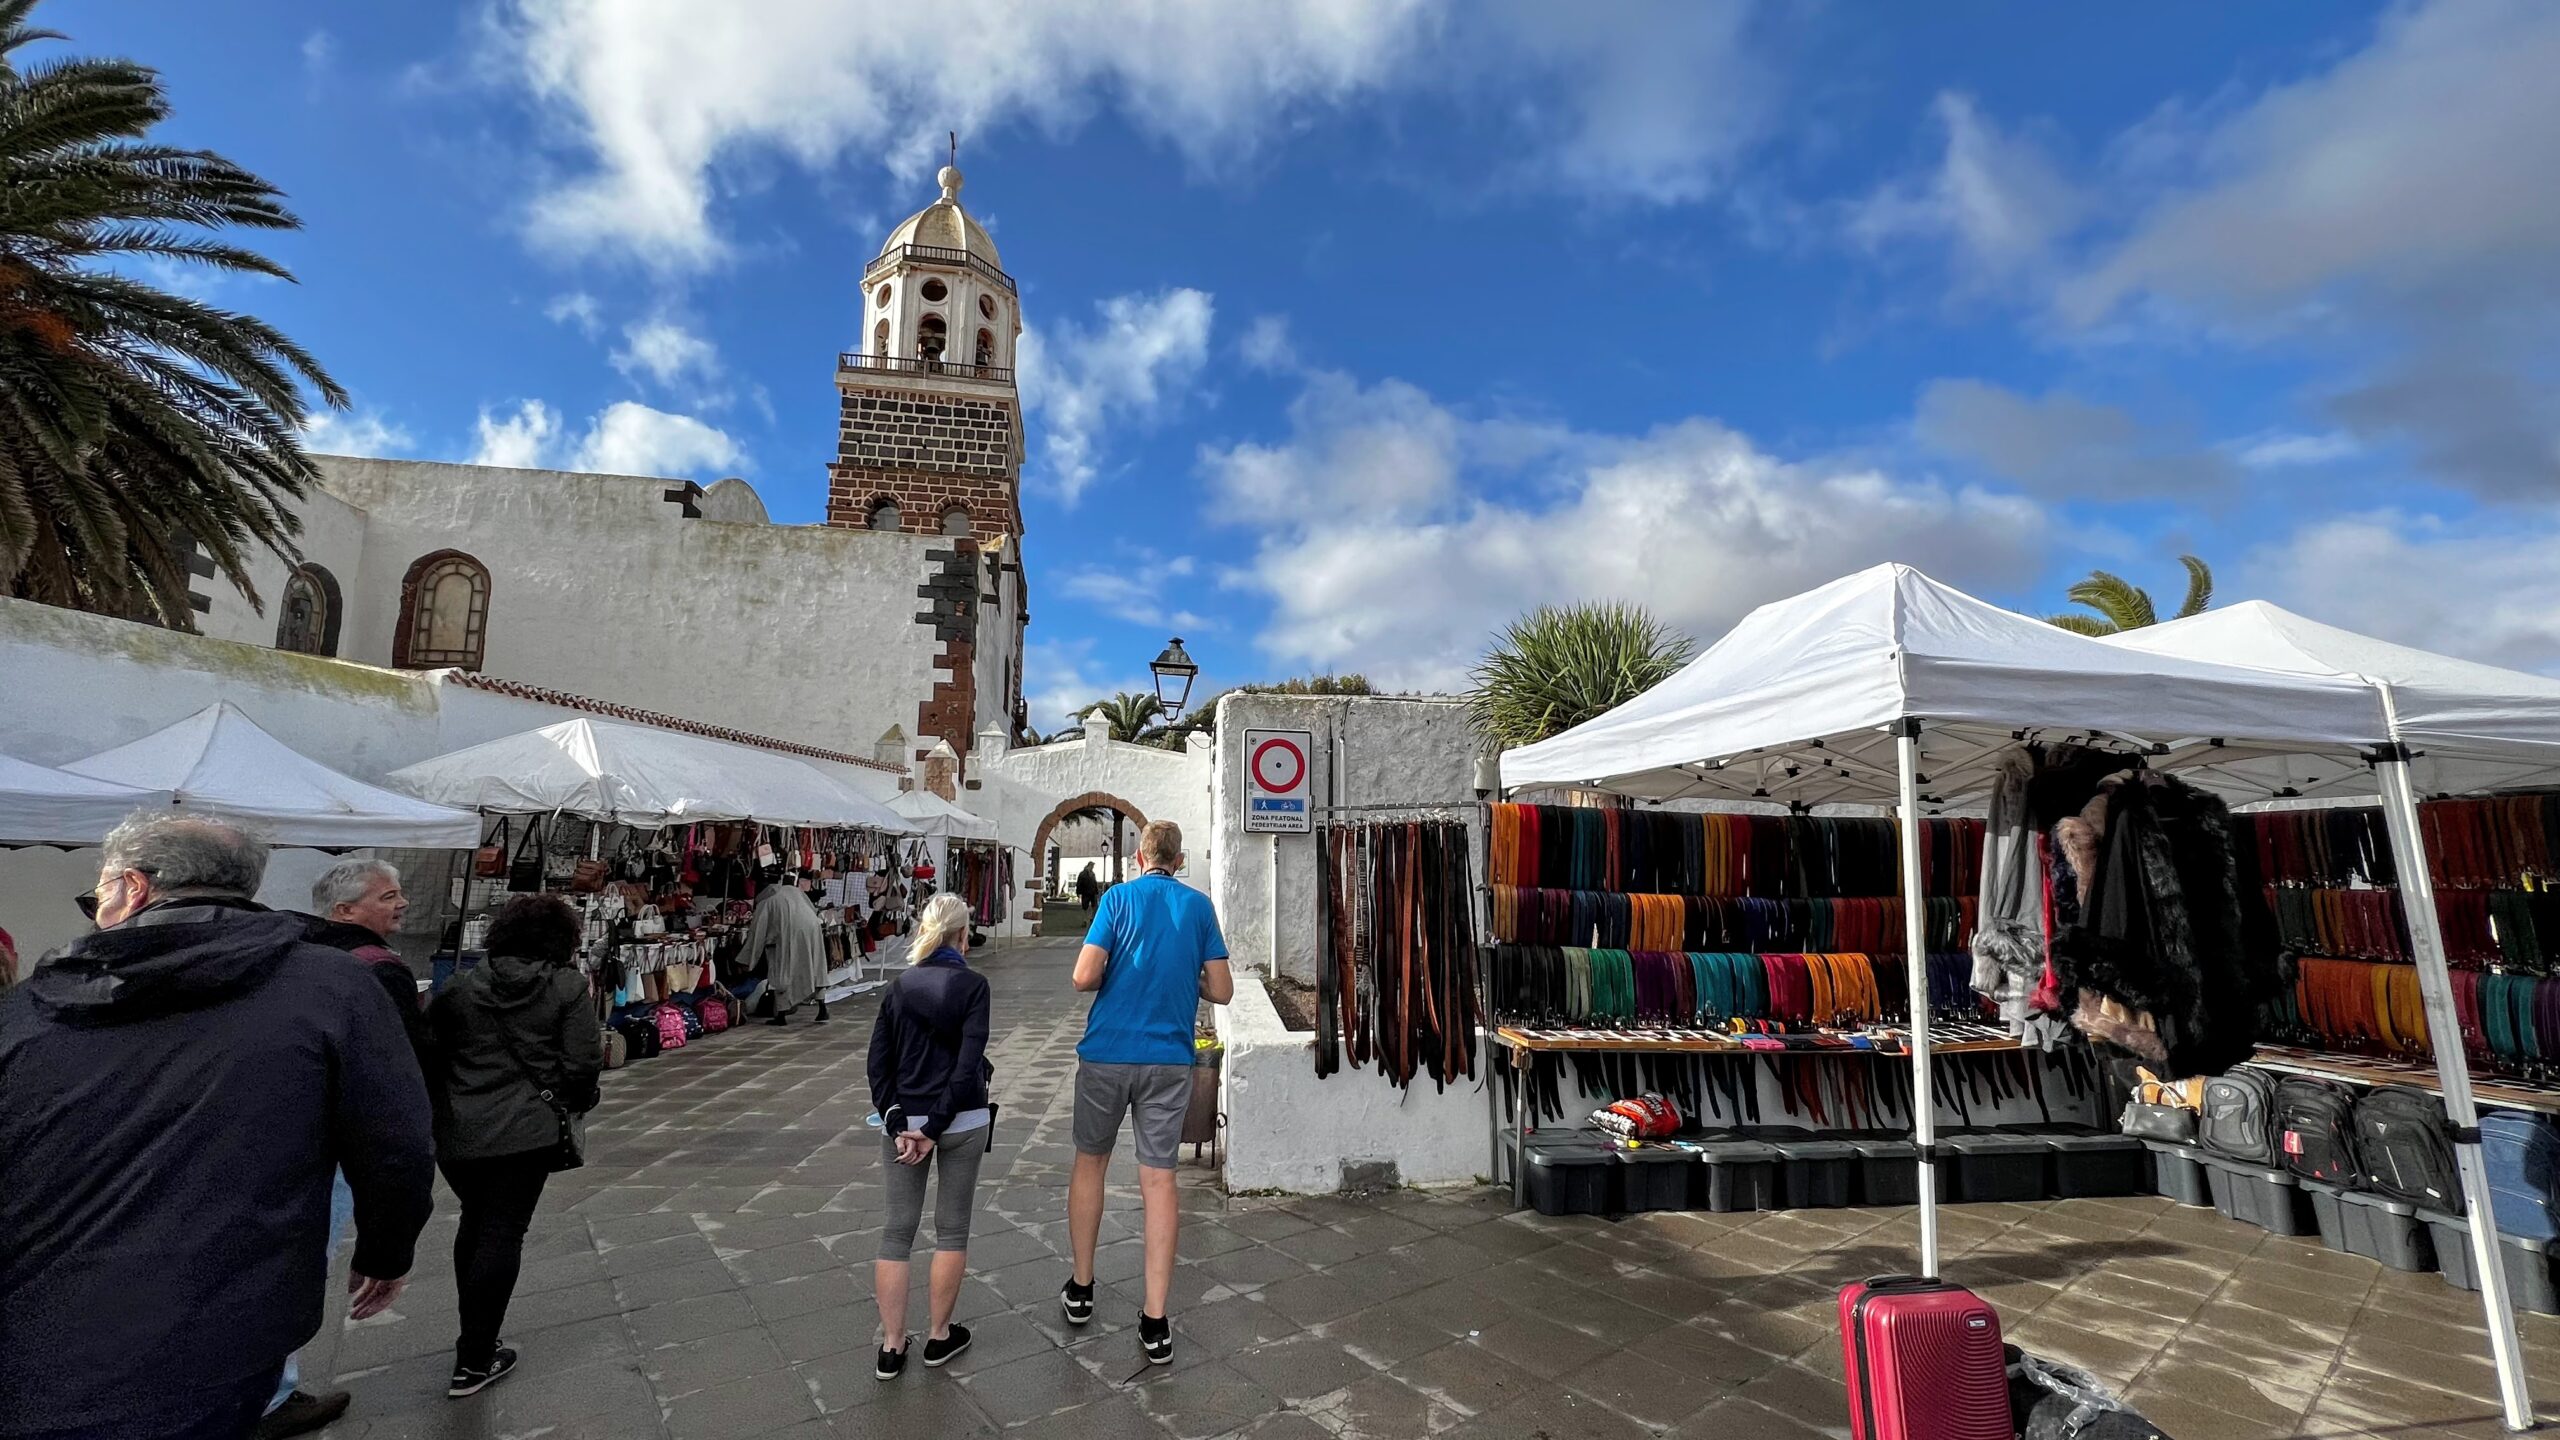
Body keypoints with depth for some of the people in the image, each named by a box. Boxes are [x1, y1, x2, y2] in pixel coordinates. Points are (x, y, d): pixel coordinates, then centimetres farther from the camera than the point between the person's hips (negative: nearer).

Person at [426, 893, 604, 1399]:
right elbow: (583, 1062, -11)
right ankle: (474, 1362, 9)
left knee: (475, 1222, 24)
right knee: (503, 1233, 4)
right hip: (528, 1128, -5)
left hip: (458, 1130, 5)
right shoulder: (568, 987, -8)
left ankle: (473, 1335, 36)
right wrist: (572, 1108, 9)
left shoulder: (460, 987, 4)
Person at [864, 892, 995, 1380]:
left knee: (897, 1231, 13)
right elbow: (969, 1064, -18)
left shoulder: (899, 986, 2)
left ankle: (891, 1347, 18)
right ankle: (939, 1337, 23)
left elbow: (878, 1062, -3)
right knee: (952, 1229, 12)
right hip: (961, 1121, -3)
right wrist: (935, 1129, -13)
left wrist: (898, 1126, -6)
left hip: (903, 1120, 3)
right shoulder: (972, 985, -11)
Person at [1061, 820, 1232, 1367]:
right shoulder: (1199, 905, 1)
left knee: (1090, 1163, 18)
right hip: (1169, 1059, 1)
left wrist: (1118, 975, 8)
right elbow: (1222, 991, 0)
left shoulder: (1118, 897, -5)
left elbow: (1084, 976, -12)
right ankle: (1155, 1322, 9)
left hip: (1107, 1052, -1)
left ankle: (1081, 1289, 32)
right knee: (1158, 1177, 6)